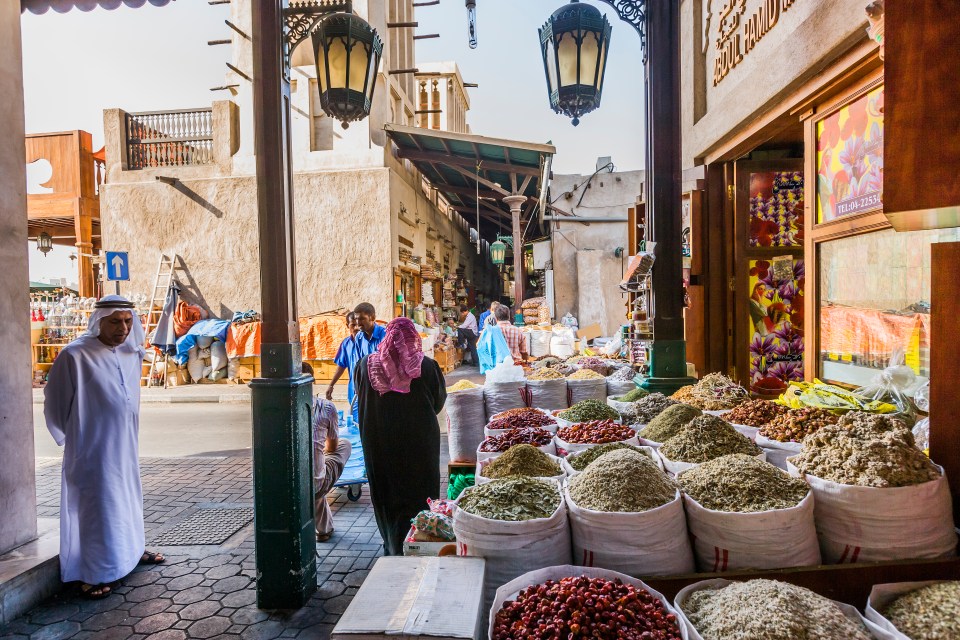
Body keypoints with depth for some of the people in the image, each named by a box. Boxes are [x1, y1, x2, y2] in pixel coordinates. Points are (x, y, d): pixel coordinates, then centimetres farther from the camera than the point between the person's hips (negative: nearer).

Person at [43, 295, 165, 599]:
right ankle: (91, 575, 15)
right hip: (94, 449, -6)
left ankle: (131, 549, 38)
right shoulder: (75, 355, -17)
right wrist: (70, 437, 2)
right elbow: (55, 402, -7)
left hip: (125, 446, 7)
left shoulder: (132, 354, 2)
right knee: (97, 503, 1)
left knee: (126, 496, 20)